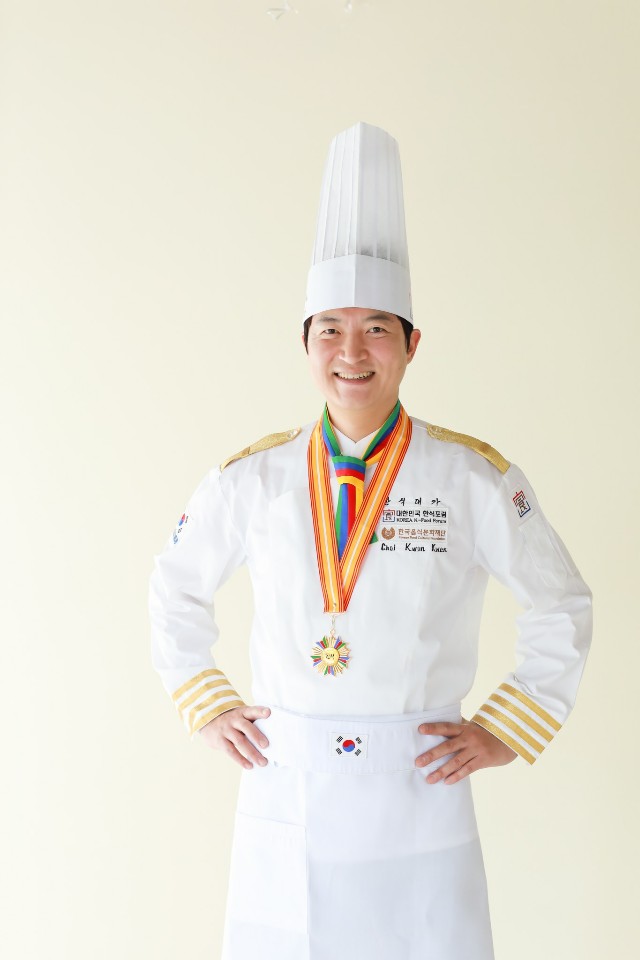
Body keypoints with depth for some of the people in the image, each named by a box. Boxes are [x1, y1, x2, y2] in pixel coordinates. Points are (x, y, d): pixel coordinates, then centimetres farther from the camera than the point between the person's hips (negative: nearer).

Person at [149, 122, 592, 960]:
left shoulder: (475, 479, -5)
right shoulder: (254, 478, -1)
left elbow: (562, 608, 5)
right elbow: (176, 592, 15)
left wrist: (505, 732, 2)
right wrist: (206, 708, 8)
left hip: (419, 801, -1)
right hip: (283, 797, 2)